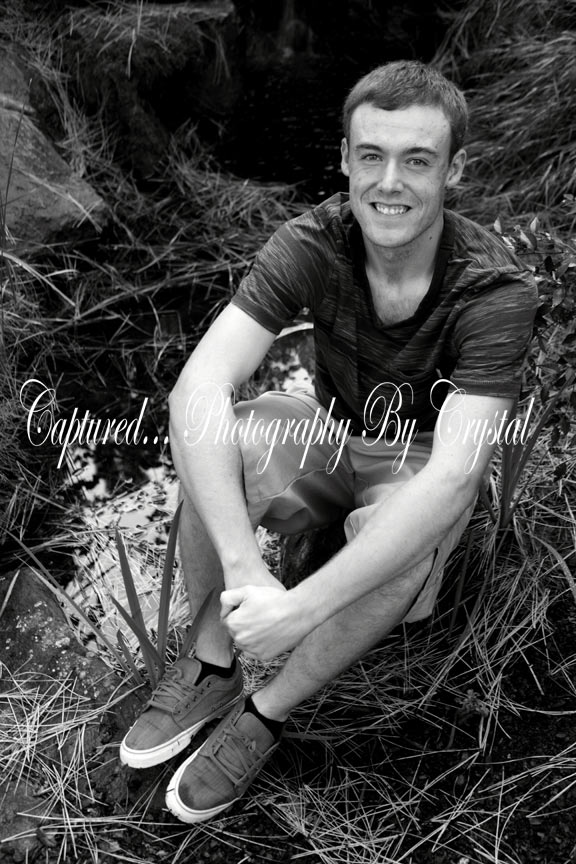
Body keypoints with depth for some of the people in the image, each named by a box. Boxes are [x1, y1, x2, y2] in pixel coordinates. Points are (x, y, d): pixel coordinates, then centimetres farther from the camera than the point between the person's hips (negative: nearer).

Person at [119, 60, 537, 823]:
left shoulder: (496, 292, -28)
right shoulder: (310, 245, -22)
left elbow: (452, 479, -37)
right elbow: (197, 389, -32)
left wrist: (302, 607, -44)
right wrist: (246, 571, -44)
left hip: (421, 464, -2)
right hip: (329, 430, 2)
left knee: (400, 546, -36)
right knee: (209, 446, -29)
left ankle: (266, 715, -9)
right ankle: (211, 667, -6)